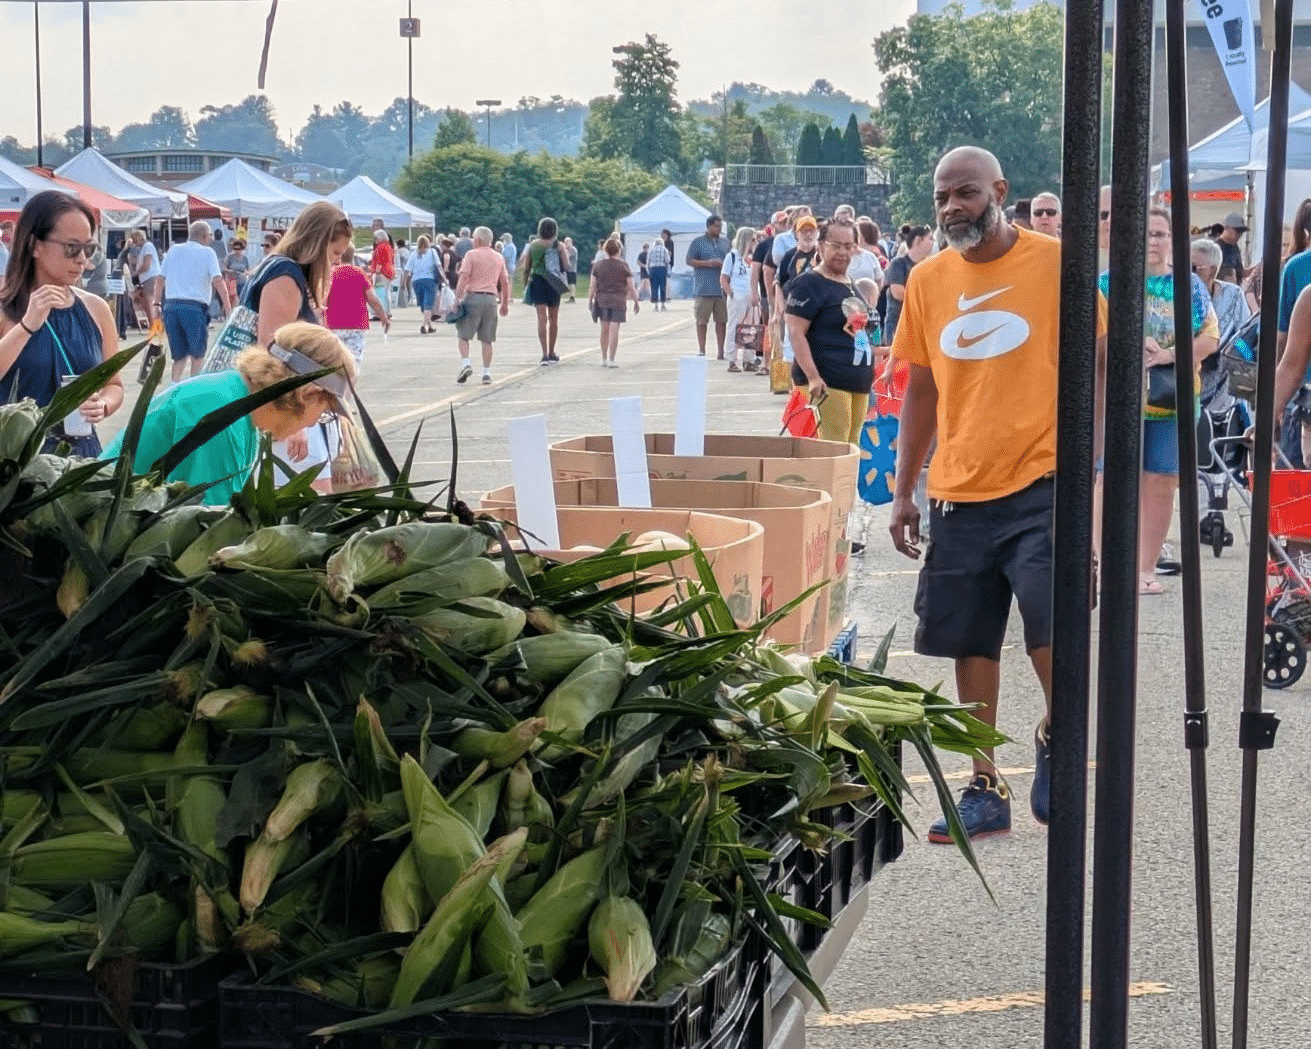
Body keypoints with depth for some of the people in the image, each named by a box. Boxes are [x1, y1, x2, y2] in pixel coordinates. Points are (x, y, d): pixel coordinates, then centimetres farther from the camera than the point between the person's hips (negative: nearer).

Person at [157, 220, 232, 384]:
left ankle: (175, 383, -5)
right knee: (198, 353, 10)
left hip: (171, 305, 4)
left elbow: (160, 279, 15)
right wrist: (227, 305, -8)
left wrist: (156, 303, 21)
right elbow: (217, 280, -8)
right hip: (194, 306, -4)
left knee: (180, 353, 12)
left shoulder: (174, 250, 16)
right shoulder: (207, 252, 3)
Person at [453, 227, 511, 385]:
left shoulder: (471, 254, -2)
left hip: (473, 296, -4)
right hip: (491, 298, 4)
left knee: (463, 335, 4)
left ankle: (465, 363, -14)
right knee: (487, 339, 7)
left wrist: (457, 298, -10)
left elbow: (463, 277, -10)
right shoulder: (499, 258, 13)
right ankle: (486, 372, 4)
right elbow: (505, 282, 15)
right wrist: (505, 303, 21)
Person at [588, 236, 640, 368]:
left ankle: (604, 358, 17)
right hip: (618, 300, -2)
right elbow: (631, 287, -1)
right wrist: (636, 302, 8)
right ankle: (611, 359, -5)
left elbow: (592, 286, 3)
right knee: (614, 330, -3)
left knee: (604, 330, 12)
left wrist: (590, 301, 12)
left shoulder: (598, 266, 3)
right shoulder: (623, 266, -2)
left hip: (602, 299, 2)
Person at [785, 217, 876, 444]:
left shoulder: (851, 286, 18)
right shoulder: (808, 284, -9)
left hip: (858, 382, 9)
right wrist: (813, 377, -25)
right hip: (828, 382, -9)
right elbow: (796, 333, -16)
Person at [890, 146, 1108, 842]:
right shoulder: (928, 280, 8)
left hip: (1041, 483, -4)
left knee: (1050, 632, -14)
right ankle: (984, 790, 21)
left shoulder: (1054, 262, -4)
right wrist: (903, 493, 12)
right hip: (958, 492, 4)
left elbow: (1095, 364, 1)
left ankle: (1052, 739, 15)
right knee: (972, 645, 8)